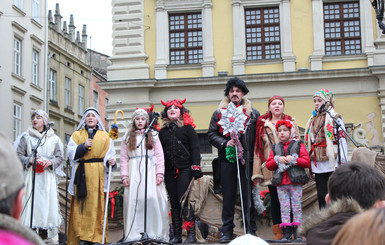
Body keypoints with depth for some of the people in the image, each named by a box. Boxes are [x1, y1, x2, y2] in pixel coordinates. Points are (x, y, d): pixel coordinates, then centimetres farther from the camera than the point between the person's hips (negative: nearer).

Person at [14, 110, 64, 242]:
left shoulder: (54, 139, 9)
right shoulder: (26, 137, 7)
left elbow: (59, 157, 10)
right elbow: (19, 154, 5)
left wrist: (50, 162, -9)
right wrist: (30, 160, -11)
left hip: (47, 176, 1)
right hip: (31, 175, -1)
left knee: (47, 202, -3)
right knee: (31, 201, -8)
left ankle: (45, 235, 2)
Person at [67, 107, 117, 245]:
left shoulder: (105, 136, 16)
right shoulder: (77, 135, 17)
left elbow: (109, 155, 7)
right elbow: (71, 152, 4)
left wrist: (110, 162, -14)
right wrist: (83, 146, -10)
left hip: (98, 174, 0)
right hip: (81, 174, 0)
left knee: (97, 205, -7)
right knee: (81, 205, -6)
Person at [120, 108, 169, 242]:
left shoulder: (153, 135, 12)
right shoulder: (127, 137, 14)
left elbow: (160, 156, 6)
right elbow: (124, 158, 10)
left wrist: (159, 173, -4)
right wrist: (124, 176, 0)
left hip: (150, 171, -1)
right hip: (134, 172, 1)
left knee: (154, 199, -10)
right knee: (134, 200, -7)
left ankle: (155, 232, -5)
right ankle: (134, 234, -3)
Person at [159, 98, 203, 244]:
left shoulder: (187, 127, 5)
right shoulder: (163, 131, 15)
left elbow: (195, 148, 0)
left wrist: (196, 167, -10)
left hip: (184, 169, -4)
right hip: (169, 171, 4)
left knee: (184, 201, -13)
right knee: (174, 203, 5)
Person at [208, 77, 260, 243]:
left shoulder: (253, 114, 9)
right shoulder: (219, 113, 10)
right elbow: (212, 135, 6)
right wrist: (225, 143, -10)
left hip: (247, 160, 0)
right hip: (227, 159, 0)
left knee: (248, 195, 1)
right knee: (228, 196, 3)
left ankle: (251, 230, 8)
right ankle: (227, 231, 9)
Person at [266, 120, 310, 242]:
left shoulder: (298, 145, 6)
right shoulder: (275, 148, 15)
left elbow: (307, 162, -3)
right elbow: (268, 165, 10)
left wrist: (293, 159, -14)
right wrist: (277, 160, -7)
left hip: (295, 182, -3)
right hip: (280, 183, 3)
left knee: (297, 207, -2)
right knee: (284, 208, 1)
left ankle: (297, 232, 2)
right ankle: (286, 232, 4)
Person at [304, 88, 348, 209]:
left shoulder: (335, 118, -1)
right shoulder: (313, 120, 17)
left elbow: (342, 140, -6)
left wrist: (342, 163, -12)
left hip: (331, 163, -6)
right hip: (317, 165, 6)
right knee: (321, 196, 6)